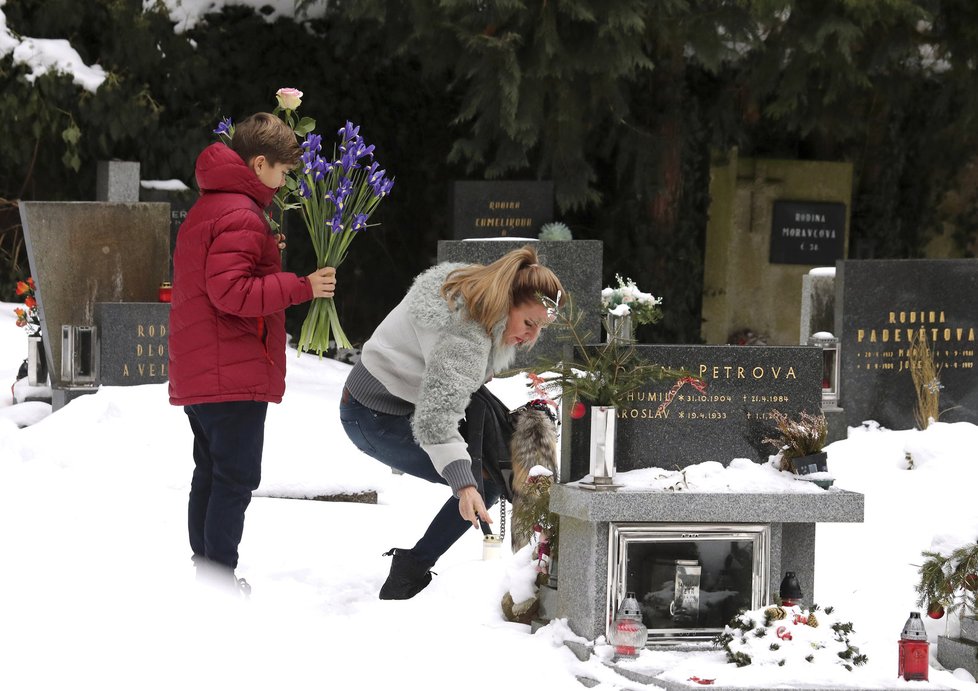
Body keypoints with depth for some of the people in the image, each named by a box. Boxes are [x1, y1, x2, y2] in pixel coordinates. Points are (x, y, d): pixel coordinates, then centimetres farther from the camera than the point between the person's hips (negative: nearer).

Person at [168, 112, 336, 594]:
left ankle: (205, 574, 18)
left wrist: (266, 253, 16)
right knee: (236, 478, -8)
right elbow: (231, 292, -23)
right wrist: (301, 286, -19)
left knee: (211, 475, 14)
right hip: (235, 373, -10)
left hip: (197, 372, 10)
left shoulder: (206, 207, 18)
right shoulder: (240, 216, -15)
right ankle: (220, 583, -9)